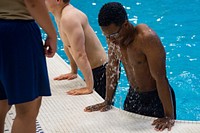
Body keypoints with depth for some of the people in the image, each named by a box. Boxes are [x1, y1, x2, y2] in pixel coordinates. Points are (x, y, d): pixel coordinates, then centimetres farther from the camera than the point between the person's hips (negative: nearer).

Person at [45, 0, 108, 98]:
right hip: (91, 71, 9)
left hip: (102, 71, -9)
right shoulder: (59, 15, 4)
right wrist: (73, 72, 22)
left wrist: (89, 87, -31)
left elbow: (80, 55, -30)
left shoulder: (69, 18, -27)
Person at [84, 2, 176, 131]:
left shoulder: (147, 38, -31)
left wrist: (169, 117, -28)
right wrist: (107, 102, 9)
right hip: (133, 96, 6)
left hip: (157, 98, -6)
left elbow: (160, 78, -29)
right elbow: (112, 68, 5)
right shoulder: (113, 36, -9)